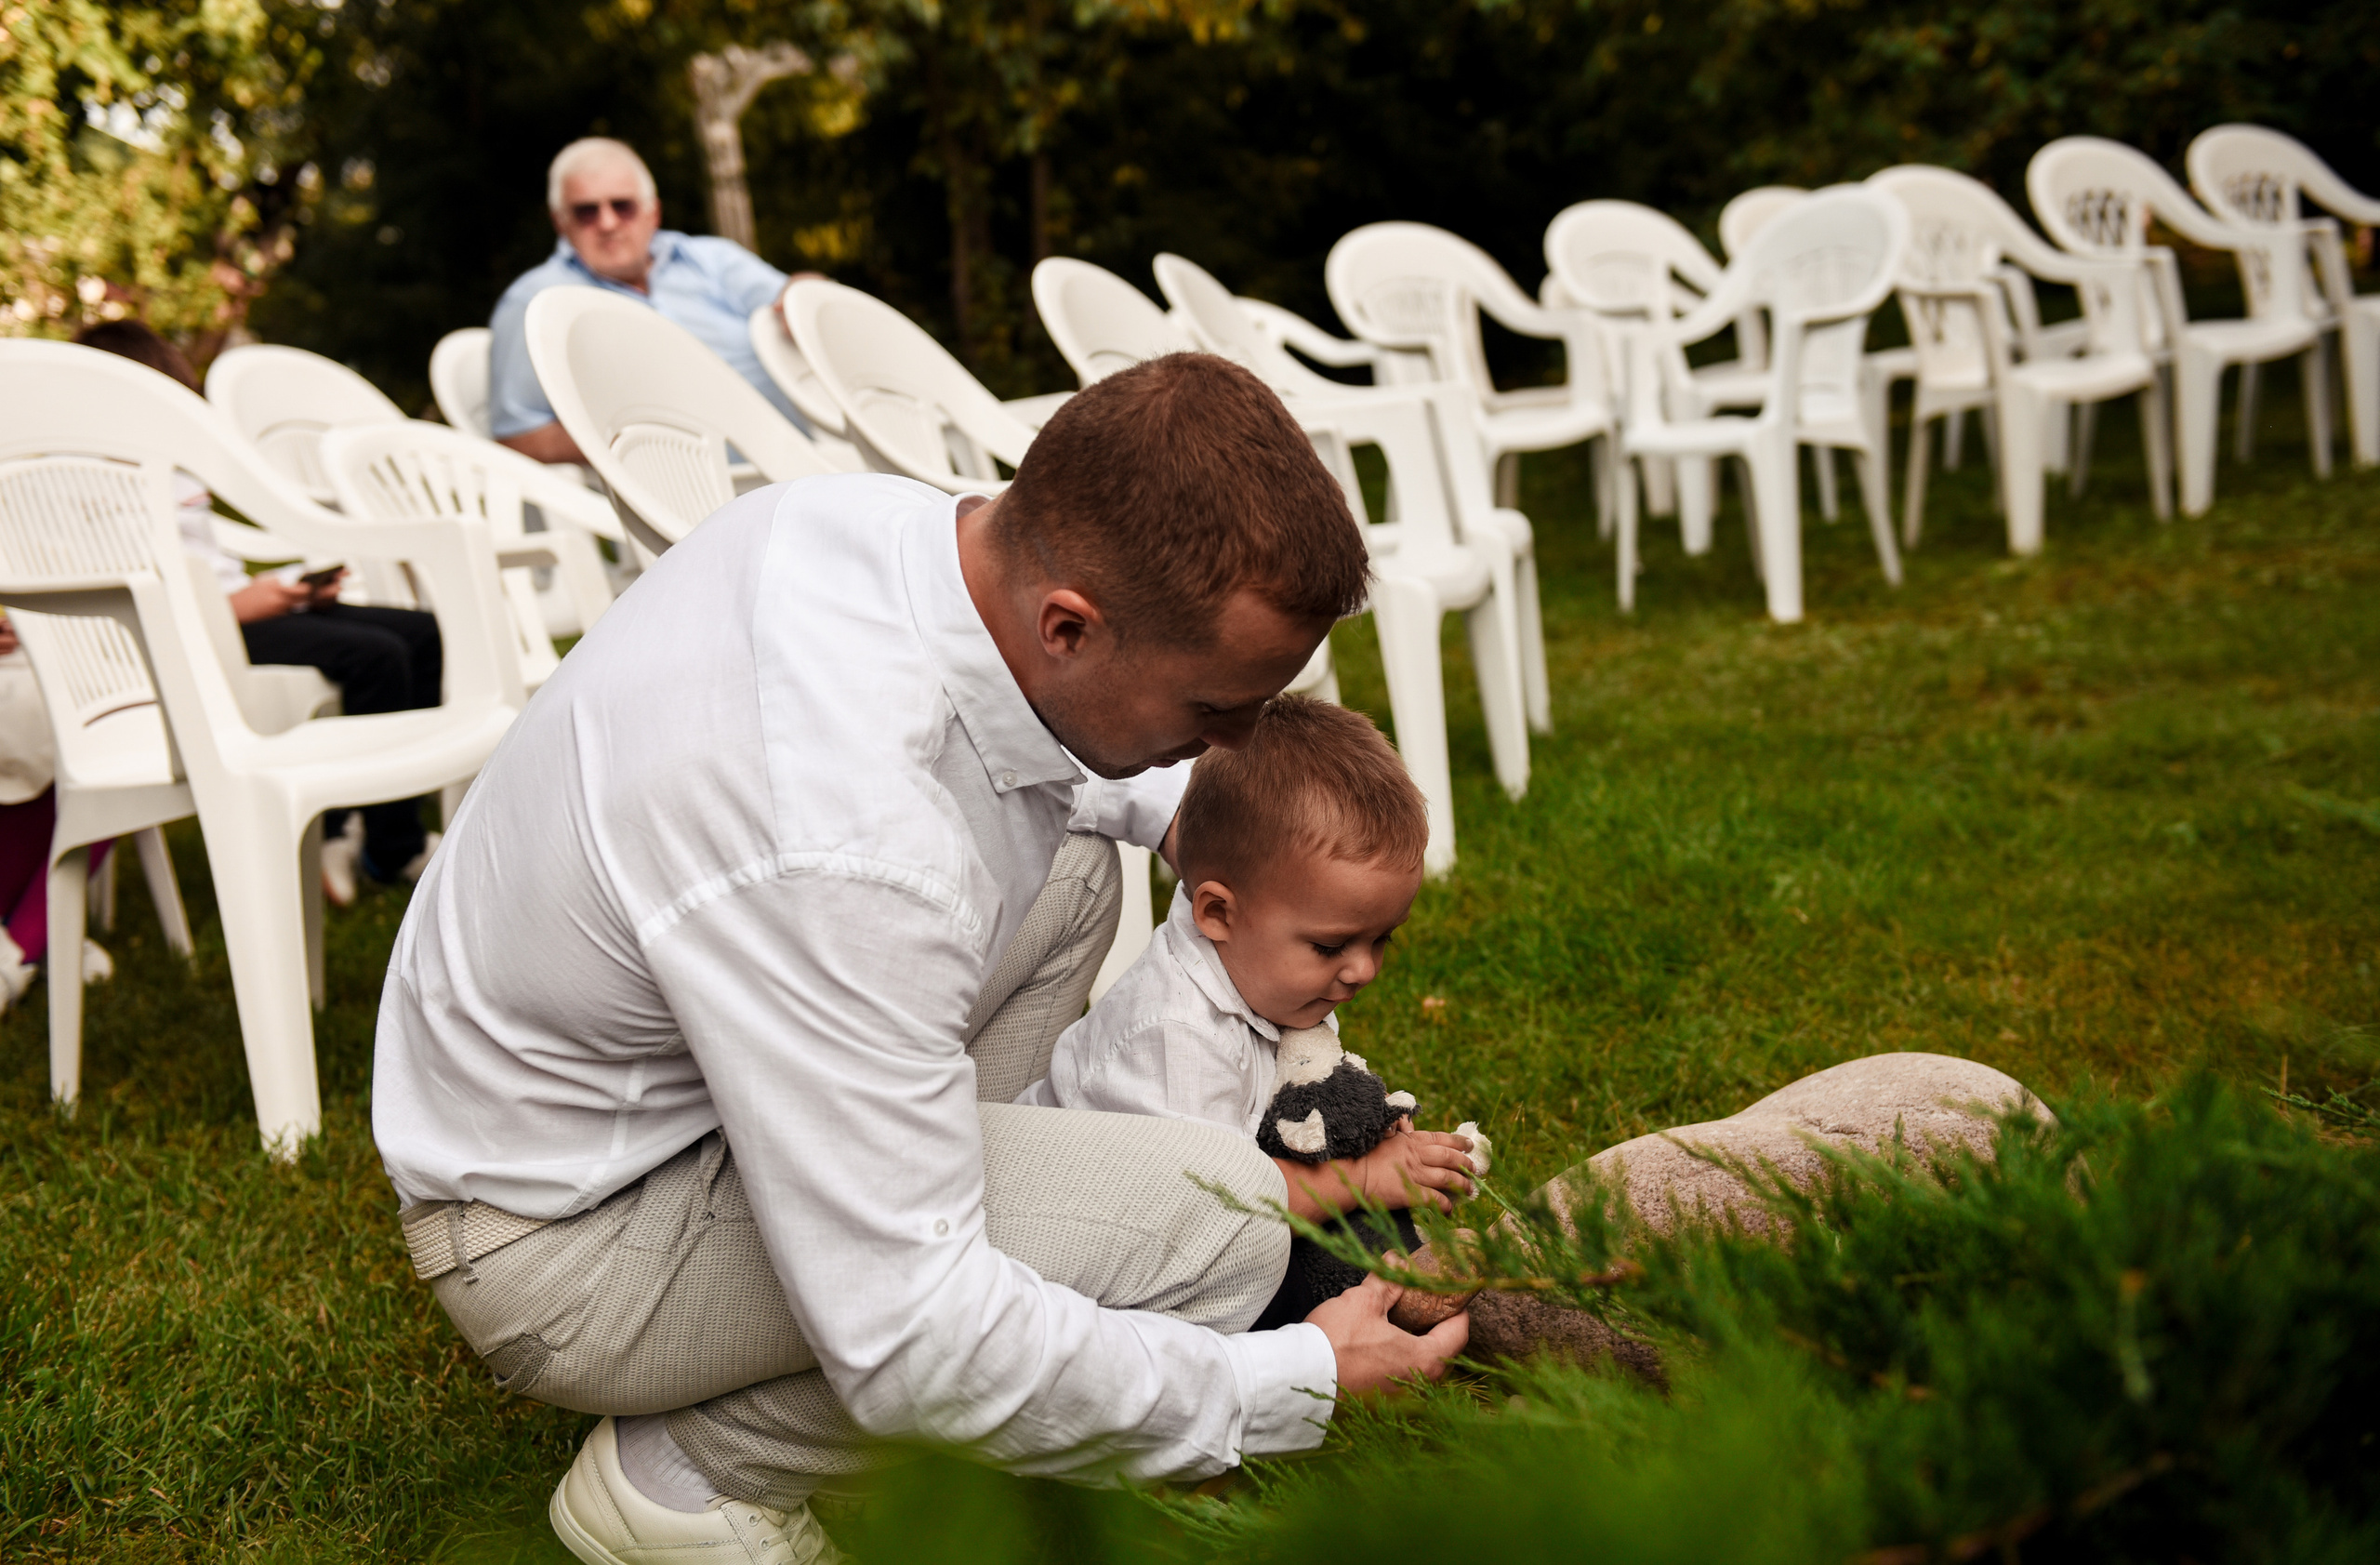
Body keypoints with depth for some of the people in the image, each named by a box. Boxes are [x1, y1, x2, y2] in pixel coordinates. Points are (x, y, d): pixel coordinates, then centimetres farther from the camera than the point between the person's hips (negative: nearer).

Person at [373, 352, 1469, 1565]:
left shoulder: (871, 513, -12)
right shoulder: (844, 854, -38)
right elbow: (915, 1350, -31)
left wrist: (1170, 804, 4)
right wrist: (1296, 1384, -20)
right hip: (563, 1239, -9)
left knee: (1068, 859, 11)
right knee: (1216, 1211, -21)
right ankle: (690, 1467, -4)